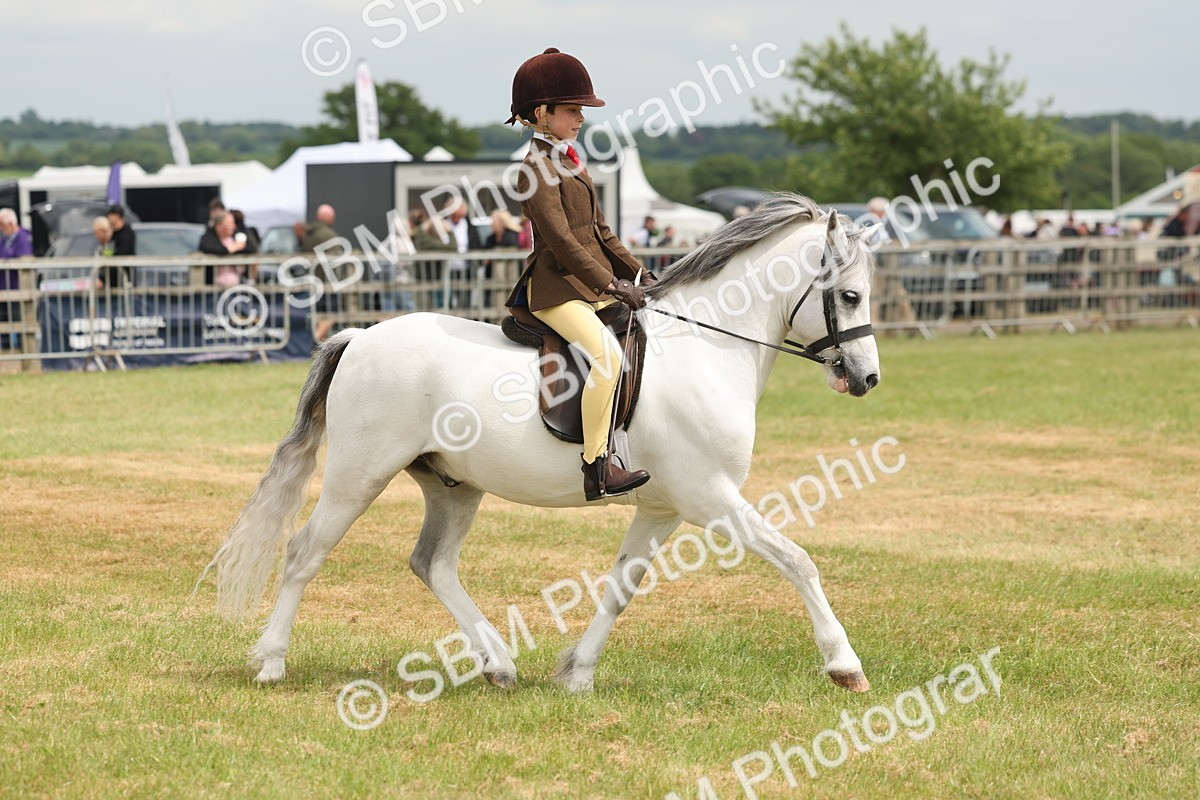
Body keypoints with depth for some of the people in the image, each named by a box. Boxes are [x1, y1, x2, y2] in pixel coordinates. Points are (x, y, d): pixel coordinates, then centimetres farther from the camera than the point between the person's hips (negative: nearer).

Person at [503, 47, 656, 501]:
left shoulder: (571, 164, 18)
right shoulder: (537, 170, -12)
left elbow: (598, 231, 22)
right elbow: (561, 240, -19)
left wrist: (636, 273, 13)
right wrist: (610, 284, -23)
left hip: (594, 284, 10)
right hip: (557, 288, -10)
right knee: (606, 351, -30)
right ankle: (596, 468, -31)